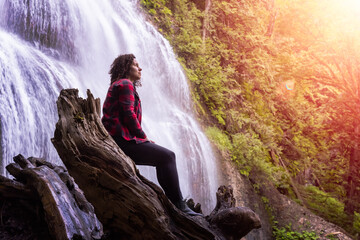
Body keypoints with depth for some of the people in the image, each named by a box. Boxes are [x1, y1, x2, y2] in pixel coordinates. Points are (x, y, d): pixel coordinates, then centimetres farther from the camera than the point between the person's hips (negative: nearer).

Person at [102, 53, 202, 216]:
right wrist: (143, 137, -9)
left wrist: (142, 138, 15)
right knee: (167, 156, -13)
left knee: (165, 156, 12)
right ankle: (178, 205, -12)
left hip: (117, 139, 11)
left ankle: (172, 201, 7)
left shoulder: (117, 85, 27)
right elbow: (128, 114, -17)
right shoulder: (125, 84, -5)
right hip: (122, 140, -11)